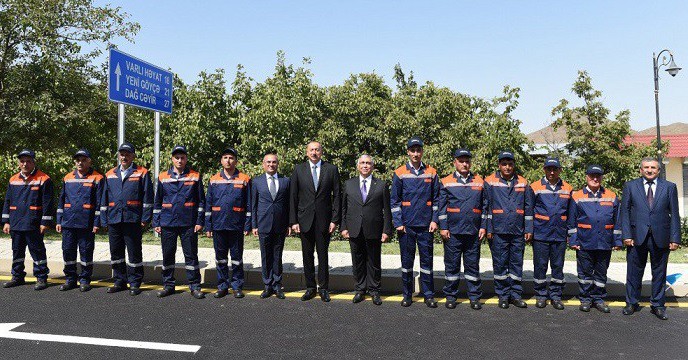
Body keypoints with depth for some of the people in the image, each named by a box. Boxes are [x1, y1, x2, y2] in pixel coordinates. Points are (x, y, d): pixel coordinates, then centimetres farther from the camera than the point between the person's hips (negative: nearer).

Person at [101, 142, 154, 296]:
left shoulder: (142, 173, 1)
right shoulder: (110, 175, 14)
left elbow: (147, 198, -3)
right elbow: (104, 199, 16)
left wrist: (145, 219, -9)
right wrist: (104, 220, 10)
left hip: (133, 220, -5)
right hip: (113, 220, 5)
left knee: (134, 253, 2)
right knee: (116, 253, 12)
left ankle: (134, 283, 11)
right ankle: (120, 282, 24)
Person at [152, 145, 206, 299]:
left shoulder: (195, 177, 2)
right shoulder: (162, 177, 7)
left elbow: (201, 201, 3)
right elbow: (157, 202, 10)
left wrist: (200, 222, -3)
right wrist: (156, 223, 6)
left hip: (188, 223, -2)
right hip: (167, 223, 2)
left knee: (191, 256, 3)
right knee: (167, 256, 10)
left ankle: (195, 286, 12)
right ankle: (168, 285, 23)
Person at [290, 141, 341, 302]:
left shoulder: (331, 169, 2)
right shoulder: (298, 170, 4)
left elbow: (337, 195, 2)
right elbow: (293, 197, 3)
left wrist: (335, 220, -4)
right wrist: (293, 221, -2)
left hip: (324, 220, -1)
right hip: (305, 219, 1)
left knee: (323, 255, 5)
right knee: (307, 255, 8)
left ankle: (324, 288, 16)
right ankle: (310, 287, 20)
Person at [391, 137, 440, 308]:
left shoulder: (431, 173, 5)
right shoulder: (400, 173, 1)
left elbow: (436, 199, 8)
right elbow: (394, 200, 1)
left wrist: (434, 220, -1)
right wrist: (398, 223, -6)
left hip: (426, 224, 1)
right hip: (406, 225, -1)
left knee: (427, 259, 6)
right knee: (407, 260, 8)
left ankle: (428, 295, 16)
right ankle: (407, 295, 19)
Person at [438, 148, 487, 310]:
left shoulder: (479, 182, 10)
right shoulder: (446, 182, 4)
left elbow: (484, 206, 11)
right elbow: (442, 206, 1)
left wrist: (483, 226, 4)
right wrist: (443, 227, -5)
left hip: (474, 232, 2)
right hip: (453, 232, -2)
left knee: (473, 265, 8)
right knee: (452, 265, 5)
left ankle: (475, 297, 19)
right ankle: (450, 296, 16)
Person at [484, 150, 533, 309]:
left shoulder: (523, 183, 9)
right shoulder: (490, 182, 1)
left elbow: (528, 208, 11)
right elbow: (486, 207, -1)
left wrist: (529, 230, 6)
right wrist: (488, 229, -5)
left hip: (518, 232, 2)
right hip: (498, 231, -2)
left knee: (517, 263, 9)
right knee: (500, 263, 4)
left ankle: (516, 294, 20)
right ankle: (503, 295, 15)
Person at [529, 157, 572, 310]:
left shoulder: (567, 189, 8)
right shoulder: (535, 187, 0)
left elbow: (570, 214, 13)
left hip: (560, 235, 2)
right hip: (540, 234, -2)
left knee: (558, 266, 8)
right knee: (540, 265, 3)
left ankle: (556, 295, 20)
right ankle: (541, 295, 16)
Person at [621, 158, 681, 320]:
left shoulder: (669, 187, 6)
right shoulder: (630, 186, 5)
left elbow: (674, 214, 4)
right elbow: (625, 212, 2)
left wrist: (675, 238, -3)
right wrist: (626, 235, -6)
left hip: (660, 238, 1)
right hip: (637, 236, 0)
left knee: (659, 273, 9)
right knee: (634, 272, 7)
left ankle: (657, 305, 22)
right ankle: (632, 303, 20)